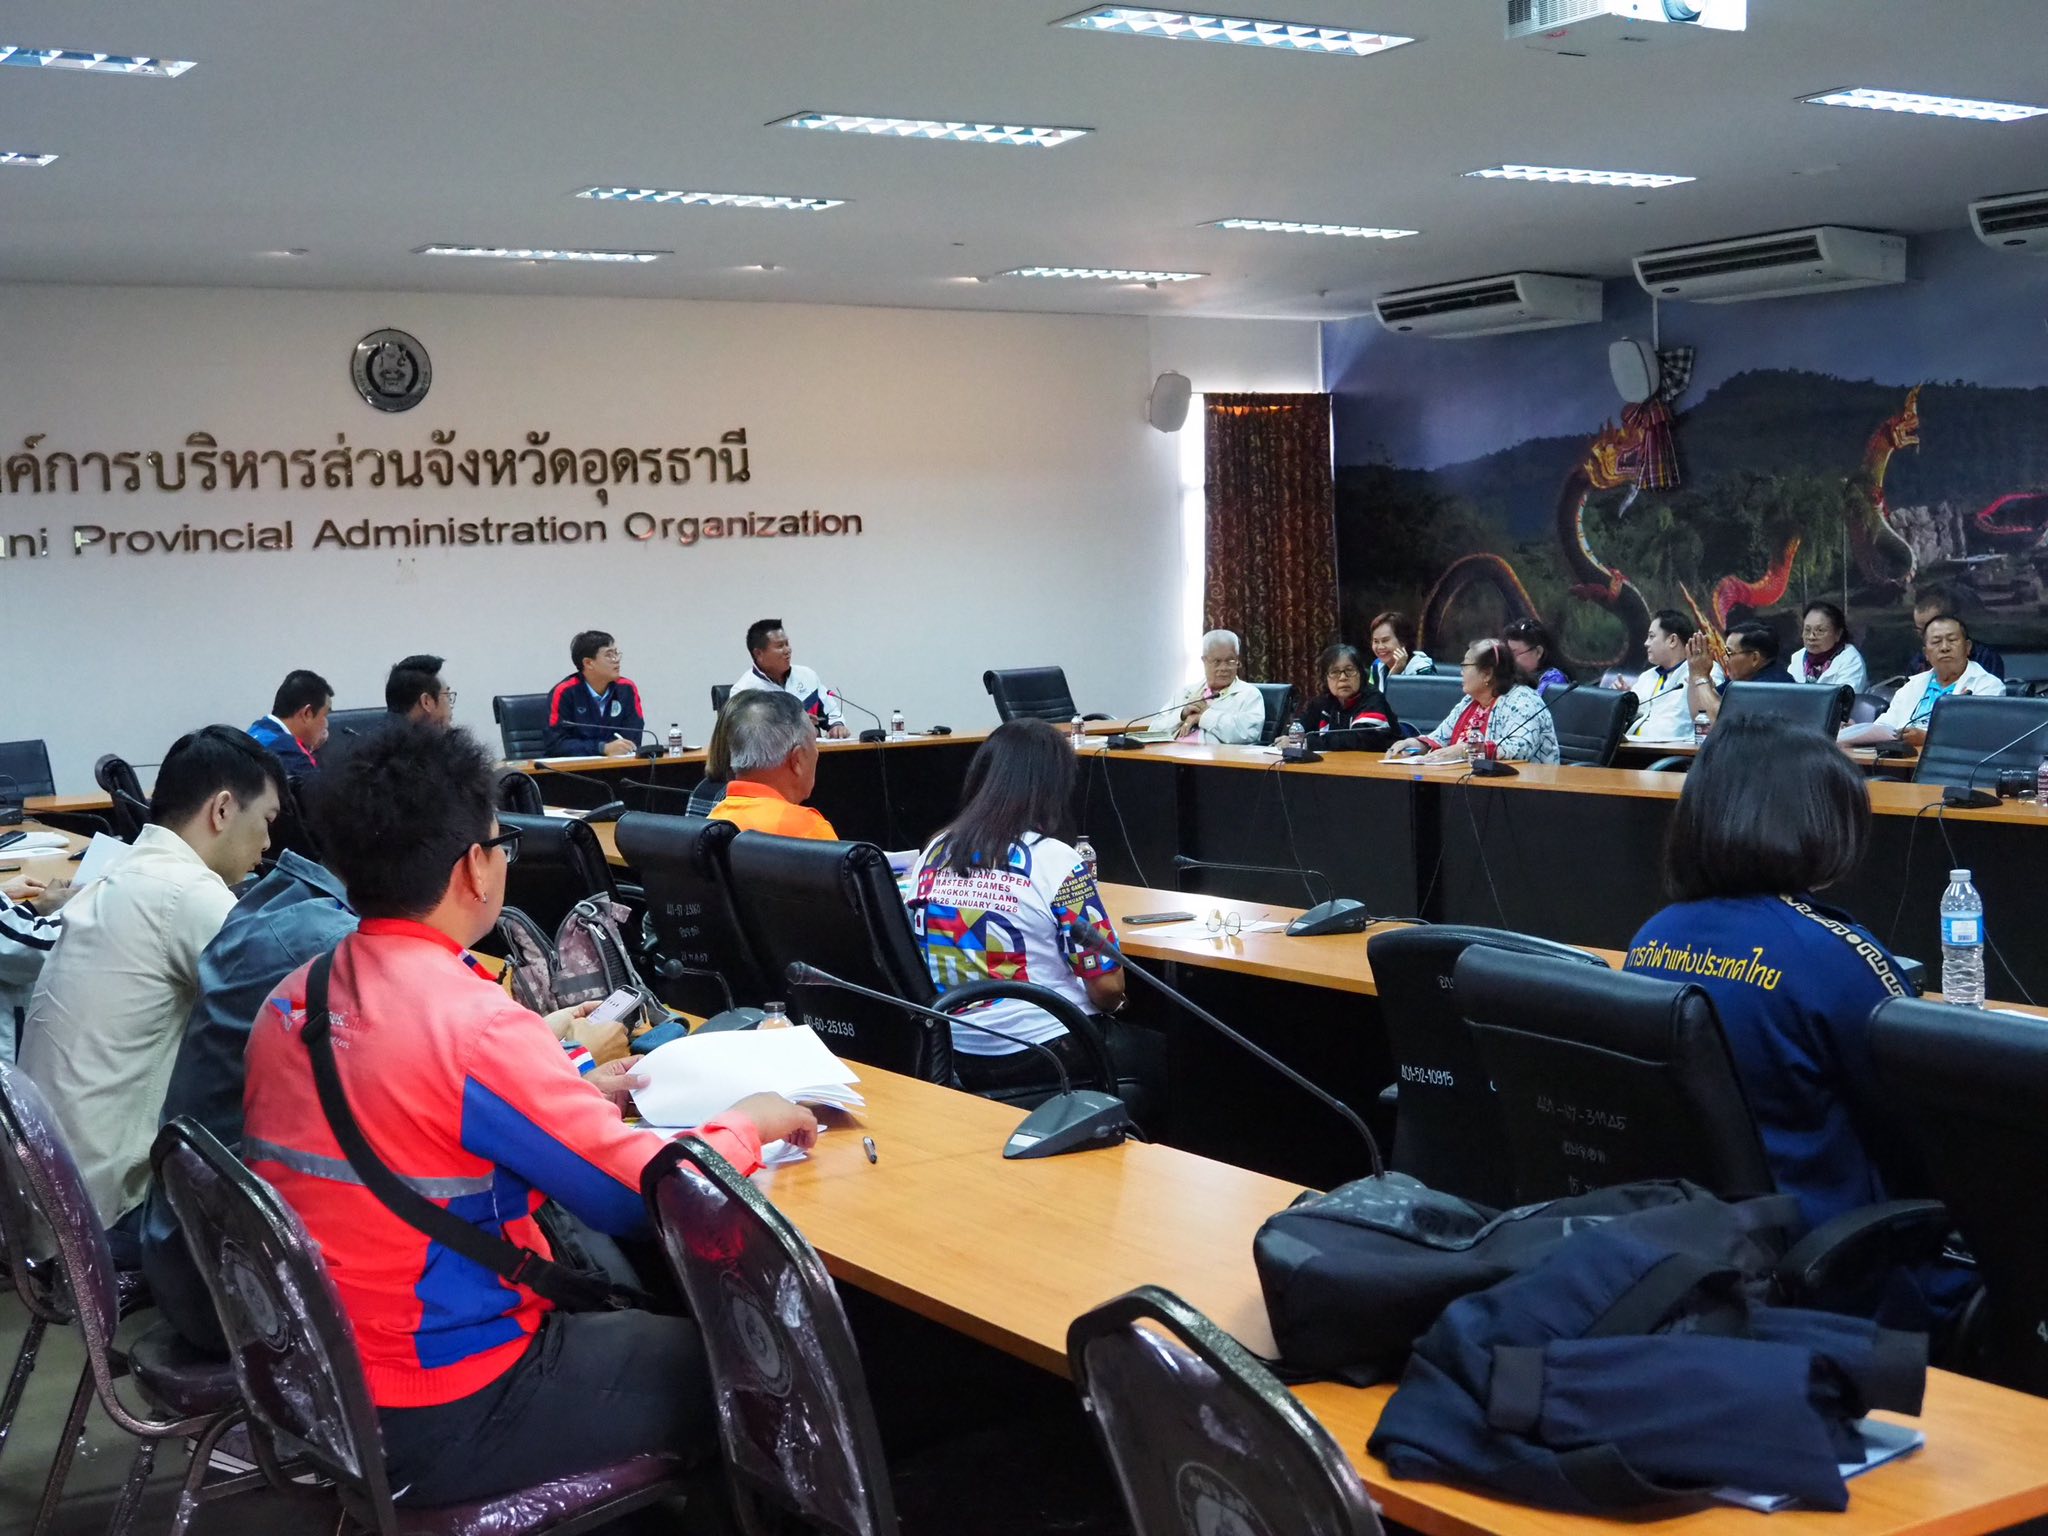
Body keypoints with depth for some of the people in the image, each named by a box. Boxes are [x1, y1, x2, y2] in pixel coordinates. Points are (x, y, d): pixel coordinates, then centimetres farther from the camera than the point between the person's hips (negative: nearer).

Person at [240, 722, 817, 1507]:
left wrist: (568, 1096, 16)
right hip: (438, 1420, -8)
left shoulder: (293, 998, 0)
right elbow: (656, 1202, -20)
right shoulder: (476, 1024, -25)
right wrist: (747, 1123, -2)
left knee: (616, 1292, 25)